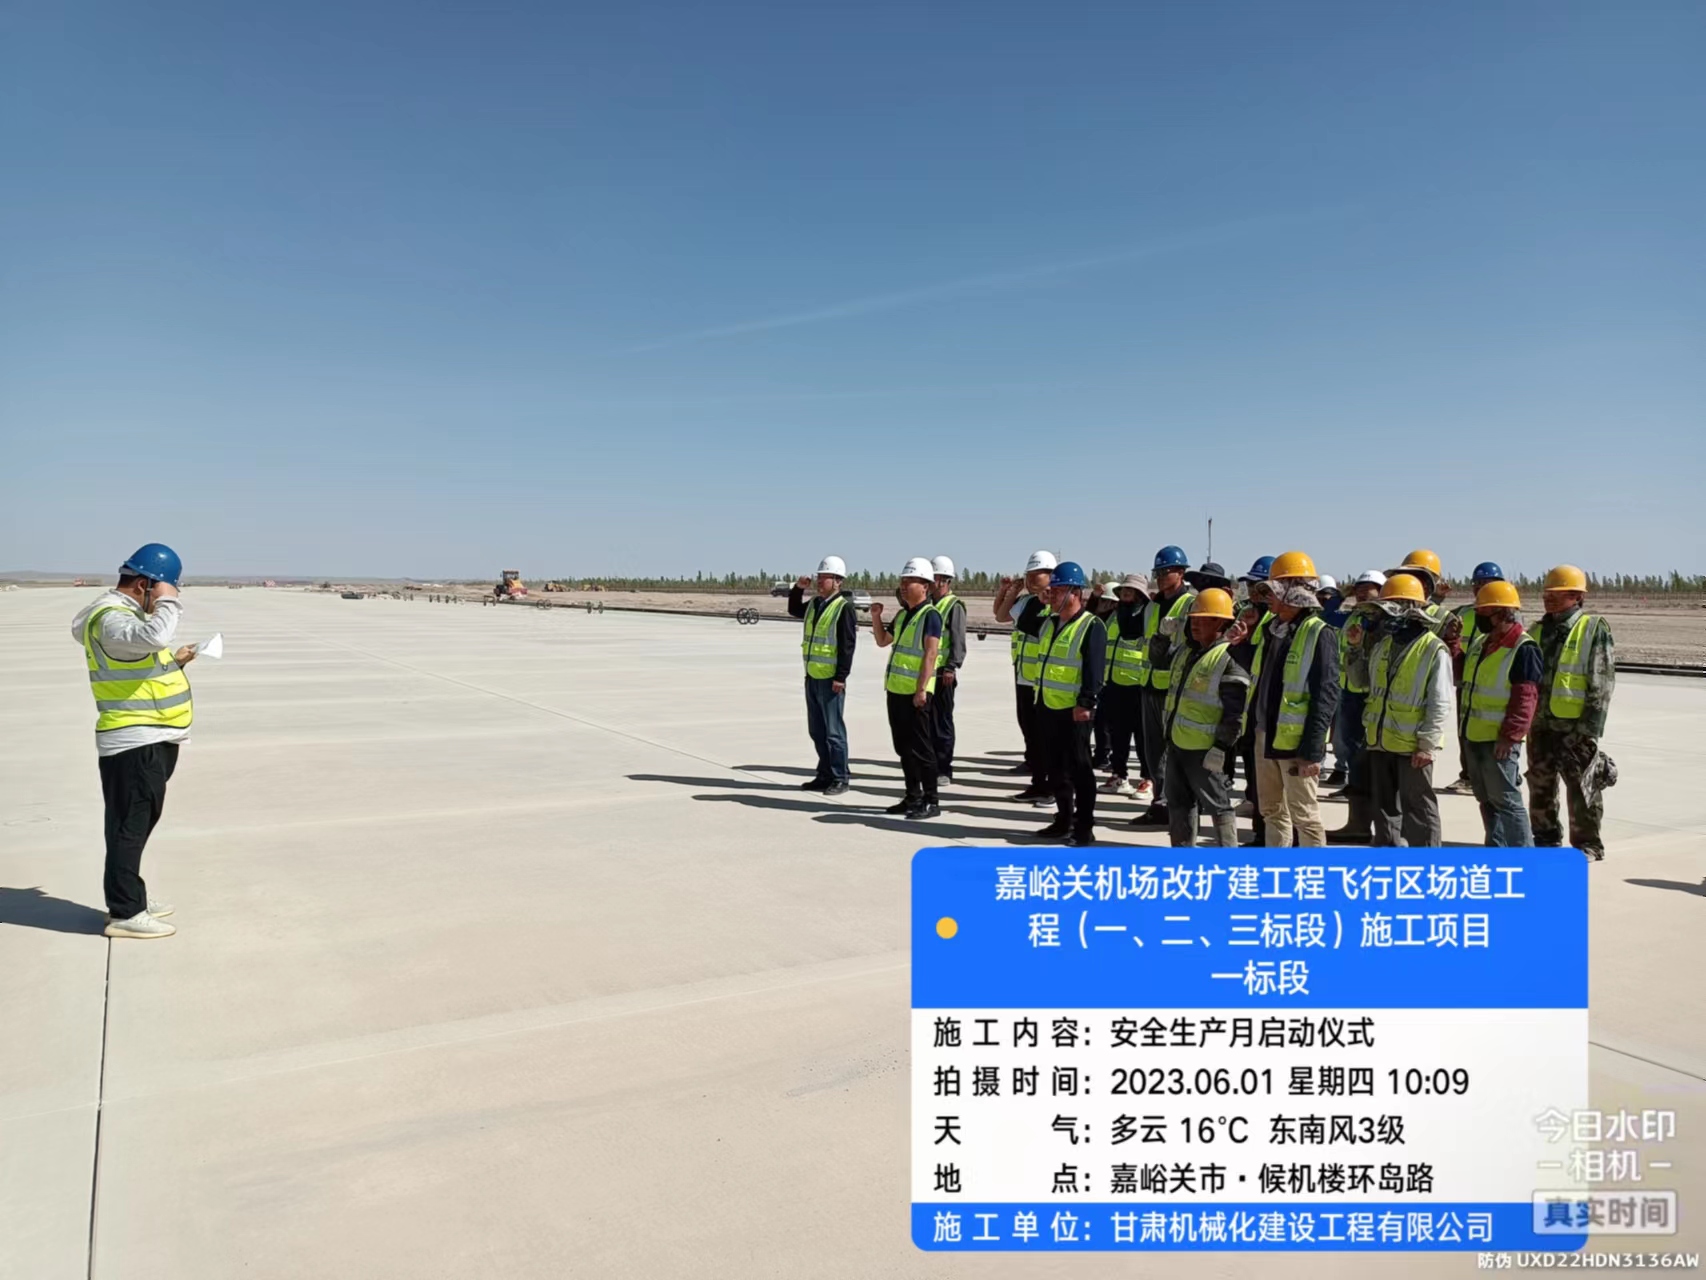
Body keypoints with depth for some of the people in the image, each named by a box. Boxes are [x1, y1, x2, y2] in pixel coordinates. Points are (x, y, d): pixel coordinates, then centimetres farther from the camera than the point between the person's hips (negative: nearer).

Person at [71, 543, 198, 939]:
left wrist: (175, 661, 14)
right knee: (129, 827, -5)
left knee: (136, 825, 18)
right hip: (134, 743, -11)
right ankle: (124, 913, 0)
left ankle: (131, 899, 28)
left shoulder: (125, 612, 17)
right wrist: (167, 603, -21)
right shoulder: (111, 617, -17)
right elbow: (155, 636, -38)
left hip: (150, 741, 11)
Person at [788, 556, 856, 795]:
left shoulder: (844, 607, -12)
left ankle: (839, 778, 4)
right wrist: (798, 588, 15)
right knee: (817, 730, 14)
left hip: (831, 678, -9)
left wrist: (841, 676, -21)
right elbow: (794, 610, 32)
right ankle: (825, 775, 23)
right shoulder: (814, 604, 13)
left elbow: (847, 645, -16)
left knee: (833, 730, -4)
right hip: (812, 676, 9)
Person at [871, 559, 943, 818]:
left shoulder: (930, 615, -11)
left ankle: (930, 802, 2)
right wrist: (876, 617, 11)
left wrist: (921, 689, -22)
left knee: (921, 748, -4)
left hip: (915, 692, -8)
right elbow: (882, 641, 27)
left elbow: (930, 654, -17)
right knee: (903, 747, 12)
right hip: (896, 689, 9)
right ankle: (913, 797, 21)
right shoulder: (902, 614, 15)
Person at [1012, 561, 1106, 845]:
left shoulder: (1091, 627, -12)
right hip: (1047, 707, 8)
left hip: (1074, 711, -8)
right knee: (1056, 768, 15)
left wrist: (1085, 704, -25)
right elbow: (1023, 622, 30)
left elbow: (1094, 671, -19)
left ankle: (1084, 828, 7)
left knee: (1079, 769, 0)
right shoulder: (1048, 623, 12)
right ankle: (1064, 820, 27)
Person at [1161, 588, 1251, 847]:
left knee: (1217, 804, 0)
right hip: (1177, 743, 9)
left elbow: (1235, 713, -18)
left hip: (1204, 749, -9)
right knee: (1178, 804, 16)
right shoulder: (1185, 651, 12)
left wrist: (1221, 748, -20)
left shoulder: (1229, 658, -15)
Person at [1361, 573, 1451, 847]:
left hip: (1412, 746, -7)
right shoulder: (1383, 646, 11)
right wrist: (1370, 726, 10)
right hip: (1380, 742, 7)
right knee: (1385, 806, 15)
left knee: (1418, 808, 1)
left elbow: (1440, 704, -15)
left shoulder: (1434, 649, -11)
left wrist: (1427, 744, -17)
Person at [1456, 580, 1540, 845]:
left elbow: (1525, 698, -18)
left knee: (1506, 800, -5)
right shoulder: (1480, 642, 14)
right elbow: (1464, 680, 25)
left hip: (1499, 739, -9)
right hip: (1473, 736, 9)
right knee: (1486, 800, 16)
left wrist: (1510, 735, -21)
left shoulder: (1524, 649, -14)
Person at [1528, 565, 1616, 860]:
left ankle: (1587, 844, 11)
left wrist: (1591, 726, -15)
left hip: (1575, 726, -6)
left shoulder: (1593, 630, -6)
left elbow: (1602, 682, -10)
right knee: (1540, 786, 13)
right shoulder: (1537, 631, 12)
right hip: (1540, 724, 6)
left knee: (1581, 788, 0)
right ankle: (1545, 838, 26)